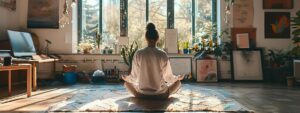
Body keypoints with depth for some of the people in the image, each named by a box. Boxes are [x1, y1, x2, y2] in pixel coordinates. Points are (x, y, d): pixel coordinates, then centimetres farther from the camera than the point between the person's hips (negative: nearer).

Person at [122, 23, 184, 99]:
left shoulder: (138, 54, -9)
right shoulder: (163, 55, -11)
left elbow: (134, 76, -3)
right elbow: (168, 77, -4)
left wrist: (126, 78, 19)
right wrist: (178, 78, 18)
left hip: (142, 94, 1)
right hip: (160, 94, 0)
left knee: (127, 83, 29)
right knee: (178, 82, 25)